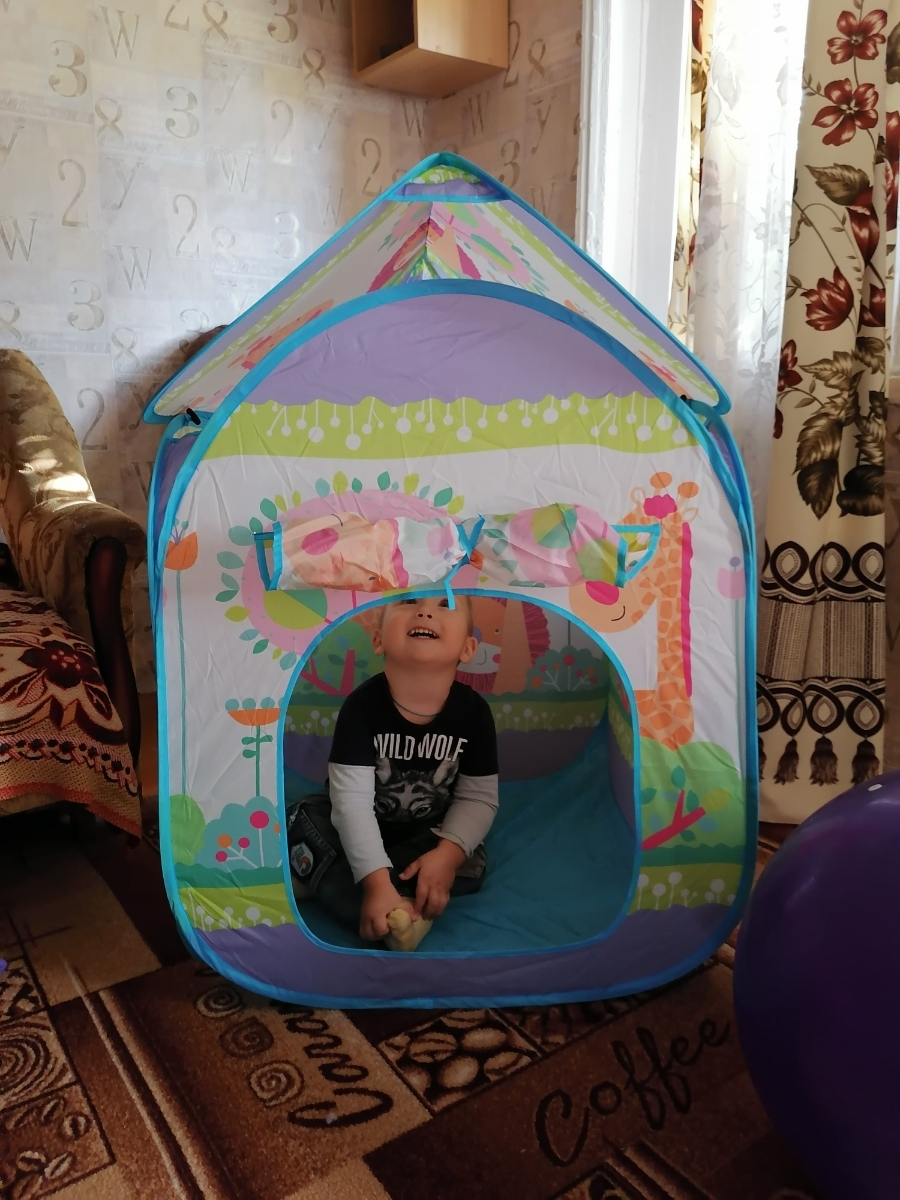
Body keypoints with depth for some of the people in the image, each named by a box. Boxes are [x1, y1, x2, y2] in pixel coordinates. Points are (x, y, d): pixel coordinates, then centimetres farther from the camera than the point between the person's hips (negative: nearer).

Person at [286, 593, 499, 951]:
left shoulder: (473, 711, -20)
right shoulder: (363, 705, -27)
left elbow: (478, 798, -14)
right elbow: (352, 800, -30)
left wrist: (449, 851, -32)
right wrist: (376, 881, -39)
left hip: (428, 834, 2)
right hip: (358, 831, -2)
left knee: (469, 868, -22)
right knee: (304, 821, -25)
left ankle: (318, 879, -24)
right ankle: (395, 918, -36)